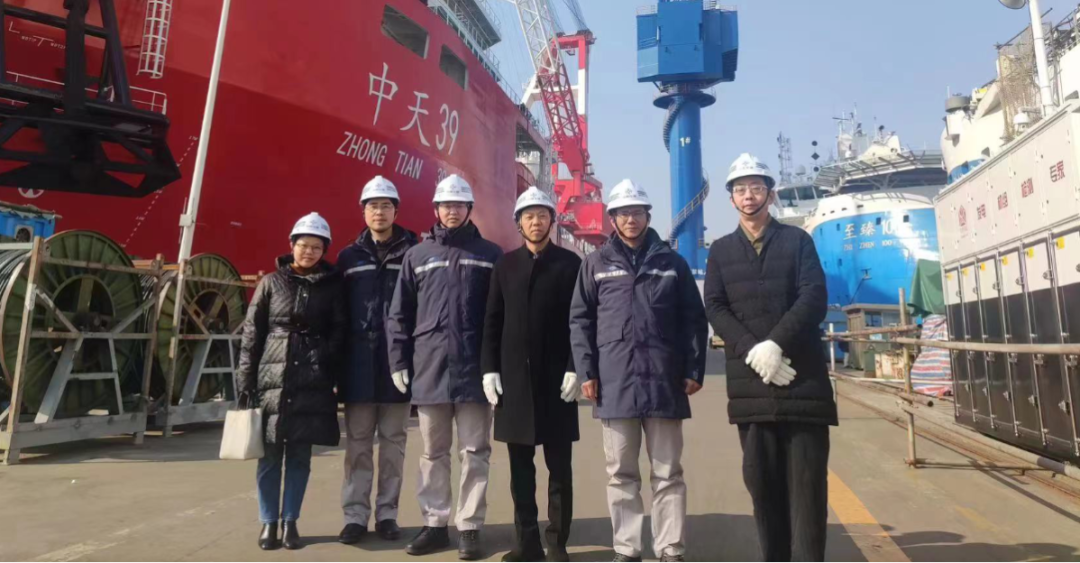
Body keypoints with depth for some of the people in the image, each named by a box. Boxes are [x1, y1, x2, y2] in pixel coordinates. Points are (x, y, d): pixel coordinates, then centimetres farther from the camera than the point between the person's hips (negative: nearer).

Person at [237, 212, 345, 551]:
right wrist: (246, 379, -1)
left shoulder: (331, 286, 6)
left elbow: (338, 333, 6)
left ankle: (290, 521, 18)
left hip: (312, 383, 0)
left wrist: (329, 370, -5)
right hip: (272, 378, 0)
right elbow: (252, 332, 5)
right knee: (270, 454, 4)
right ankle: (269, 522, 18)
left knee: (300, 455, 6)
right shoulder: (271, 282, 6)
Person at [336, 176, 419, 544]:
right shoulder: (349, 257, 9)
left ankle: (387, 514, 18)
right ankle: (355, 515, 16)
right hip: (360, 361, 2)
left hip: (398, 360, -1)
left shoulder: (413, 253, 3)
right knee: (358, 442, 7)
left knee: (393, 442, 8)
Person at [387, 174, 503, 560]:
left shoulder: (489, 254, 5)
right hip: (429, 369, 2)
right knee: (433, 453, 11)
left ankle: (470, 528, 16)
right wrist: (399, 362, 2)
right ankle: (434, 524, 23)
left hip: (474, 368, -1)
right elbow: (399, 314, 9)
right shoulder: (417, 256, 10)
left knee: (474, 453, 6)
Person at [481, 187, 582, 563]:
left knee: (559, 465, 5)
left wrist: (575, 368, -10)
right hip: (513, 376, 3)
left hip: (556, 377, -2)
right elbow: (493, 321, 8)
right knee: (520, 464, 8)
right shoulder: (505, 265, 10)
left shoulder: (570, 263, 2)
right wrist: (489, 368, 0)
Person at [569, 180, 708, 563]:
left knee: (668, 473, 8)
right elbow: (580, 320, 5)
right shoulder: (596, 264, 8)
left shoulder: (672, 262, 8)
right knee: (621, 474, 9)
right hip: (614, 382, 0)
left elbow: (694, 319, 7)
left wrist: (694, 370, 0)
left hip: (664, 380, 0)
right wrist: (587, 372, -3)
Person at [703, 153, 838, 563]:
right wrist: (752, 351, -14)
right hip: (749, 380, 2)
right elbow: (715, 309, 2)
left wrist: (776, 344, -18)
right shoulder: (721, 251, 13)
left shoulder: (797, 241, 9)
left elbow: (814, 298, -4)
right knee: (761, 479, 7)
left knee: (807, 479, -1)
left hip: (802, 375, -1)